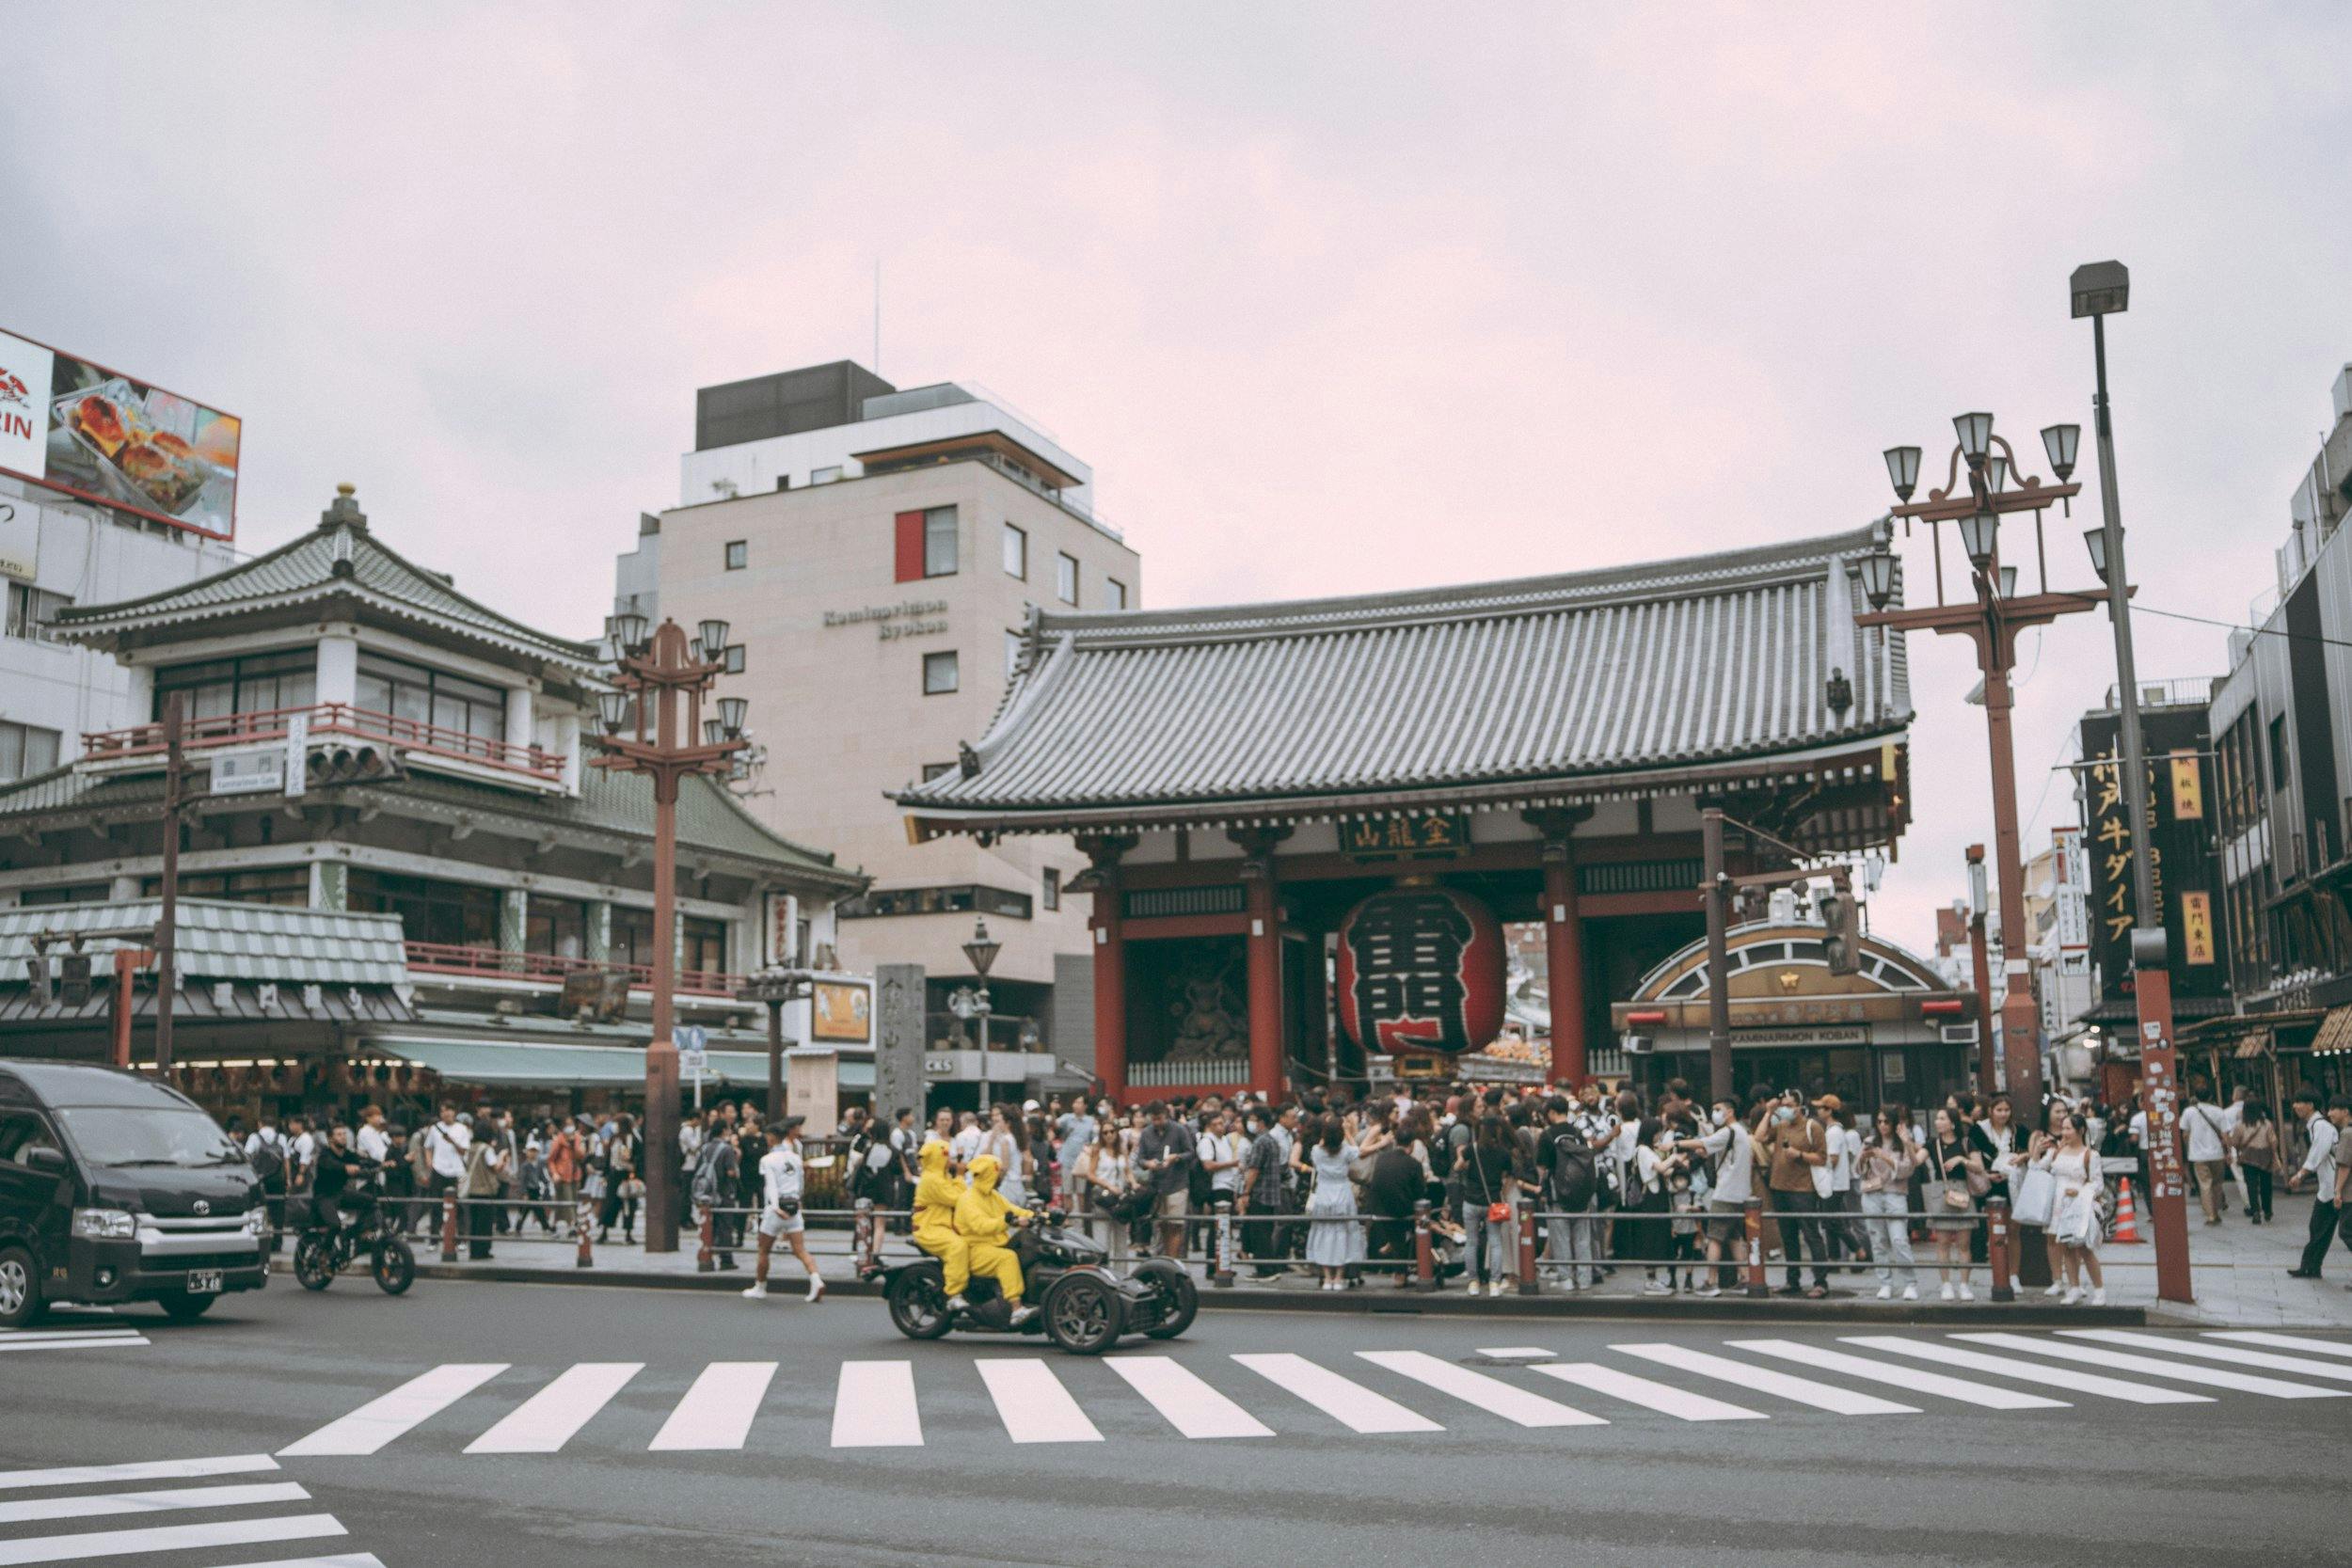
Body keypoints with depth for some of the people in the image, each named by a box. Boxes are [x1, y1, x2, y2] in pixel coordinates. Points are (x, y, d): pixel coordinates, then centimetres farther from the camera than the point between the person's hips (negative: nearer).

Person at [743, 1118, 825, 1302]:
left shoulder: (767, 1159, -6)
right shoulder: (794, 1157, 10)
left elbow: (771, 1185, -19)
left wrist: (776, 1207, -30)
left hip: (775, 1208, -4)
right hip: (795, 1207, 4)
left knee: (764, 1251, 13)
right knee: (801, 1251, -2)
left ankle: (759, 1288, 25)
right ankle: (816, 1279, -22)